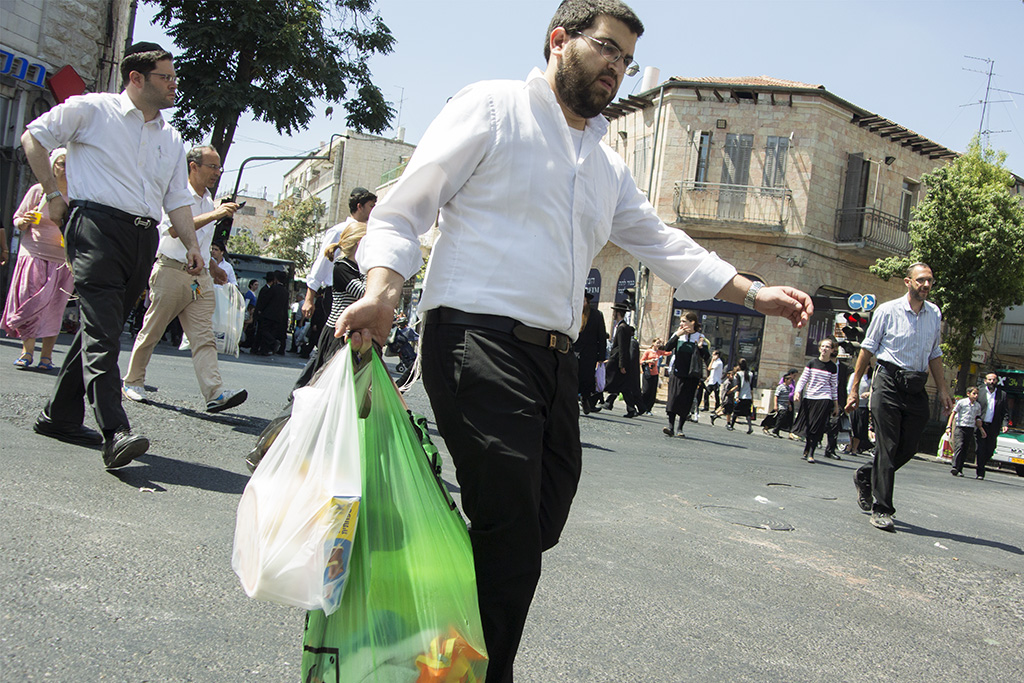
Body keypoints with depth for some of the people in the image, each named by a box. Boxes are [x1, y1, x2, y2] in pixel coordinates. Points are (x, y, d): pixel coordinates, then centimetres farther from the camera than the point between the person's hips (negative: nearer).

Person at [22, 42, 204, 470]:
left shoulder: (171, 139, 21)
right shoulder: (92, 110, 4)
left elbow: (178, 200, 20)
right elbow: (34, 138, 9)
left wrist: (191, 244, 6)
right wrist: (53, 194, 3)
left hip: (145, 238, 7)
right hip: (98, 228, -6)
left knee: (102, 330, 10)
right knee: (102, 333, -17)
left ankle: (60, 416, 21)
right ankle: (115, 433, -26)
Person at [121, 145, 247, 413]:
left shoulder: (208, 202, 19)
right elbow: (175, 229, -26)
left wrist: (214, 267, 27)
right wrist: (215, 215, -30)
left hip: (200, 276, 6)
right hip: (171, 271, -6)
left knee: (204, 336, -6)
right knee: (151, 331, 5)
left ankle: (215, 393, -17)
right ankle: (132, 381, 22)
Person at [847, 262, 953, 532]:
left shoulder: (935, 314, 12)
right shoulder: (888, 311, -2)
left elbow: (935, 354, 20)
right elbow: (867, 349, 2)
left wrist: (943, 390, 13)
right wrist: (854, 388, 0)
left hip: (917, 388, 5)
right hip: (889, 382, -5)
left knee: (908, 448, 4)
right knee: (887, 447, -7)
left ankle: (865, 476, 30)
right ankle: (881, 510, 0)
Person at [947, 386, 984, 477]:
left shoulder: (978, 406, 12)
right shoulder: (961, 402, -1)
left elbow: (977, 419, 22)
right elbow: (953, 413, -1)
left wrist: (981, 430, 12)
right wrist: (949, 426, -9)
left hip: (970, 429, 5)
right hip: (960, 427, -4)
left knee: (965, 449, 3)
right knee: (959, 446, -19)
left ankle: (959, 470, 8)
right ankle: (954, 467, -24)